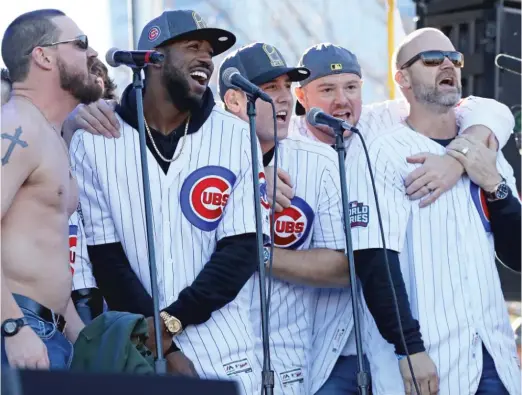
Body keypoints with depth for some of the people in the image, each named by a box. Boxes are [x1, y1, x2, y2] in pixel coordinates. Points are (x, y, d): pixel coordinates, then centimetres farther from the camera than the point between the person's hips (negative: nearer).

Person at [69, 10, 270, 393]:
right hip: (136, 350, -1)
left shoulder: (236, 137, -1)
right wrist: (166, 348, -10)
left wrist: (172, 320, -14)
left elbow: (242, 250, -4)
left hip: (223, 356, 1)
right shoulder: (94, 140, -3)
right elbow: (106, 256, -4)